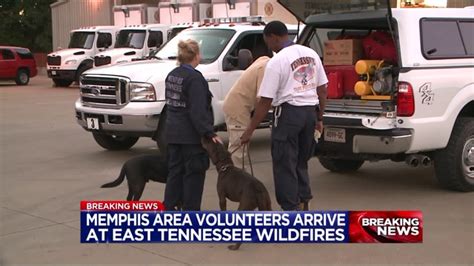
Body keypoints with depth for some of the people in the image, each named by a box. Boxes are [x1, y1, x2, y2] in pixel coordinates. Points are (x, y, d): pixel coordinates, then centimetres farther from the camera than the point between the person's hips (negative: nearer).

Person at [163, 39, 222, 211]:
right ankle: (190, 210, 7)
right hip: (191, 135, -8)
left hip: (173, 133, 8)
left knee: (175, 171, 14)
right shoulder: (194, 78, -18)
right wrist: (209, 133, -23)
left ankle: (169, 207, 18)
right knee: (193, 174, 2)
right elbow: (198, 111, -23)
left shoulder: (171, 75, 9)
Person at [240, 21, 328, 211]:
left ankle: (291, 210, 5)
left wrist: (250, 130, -7)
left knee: (285, 165, 3)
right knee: (301, 162, 20)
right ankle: (303, 206, 25)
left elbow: (265, 101, -13)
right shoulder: (311, 54, 8)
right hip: (310, 111, 7)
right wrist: (319, 118, 21)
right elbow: (322, 89, 11)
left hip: (289, 112, -7)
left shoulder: (276, 62, -12)